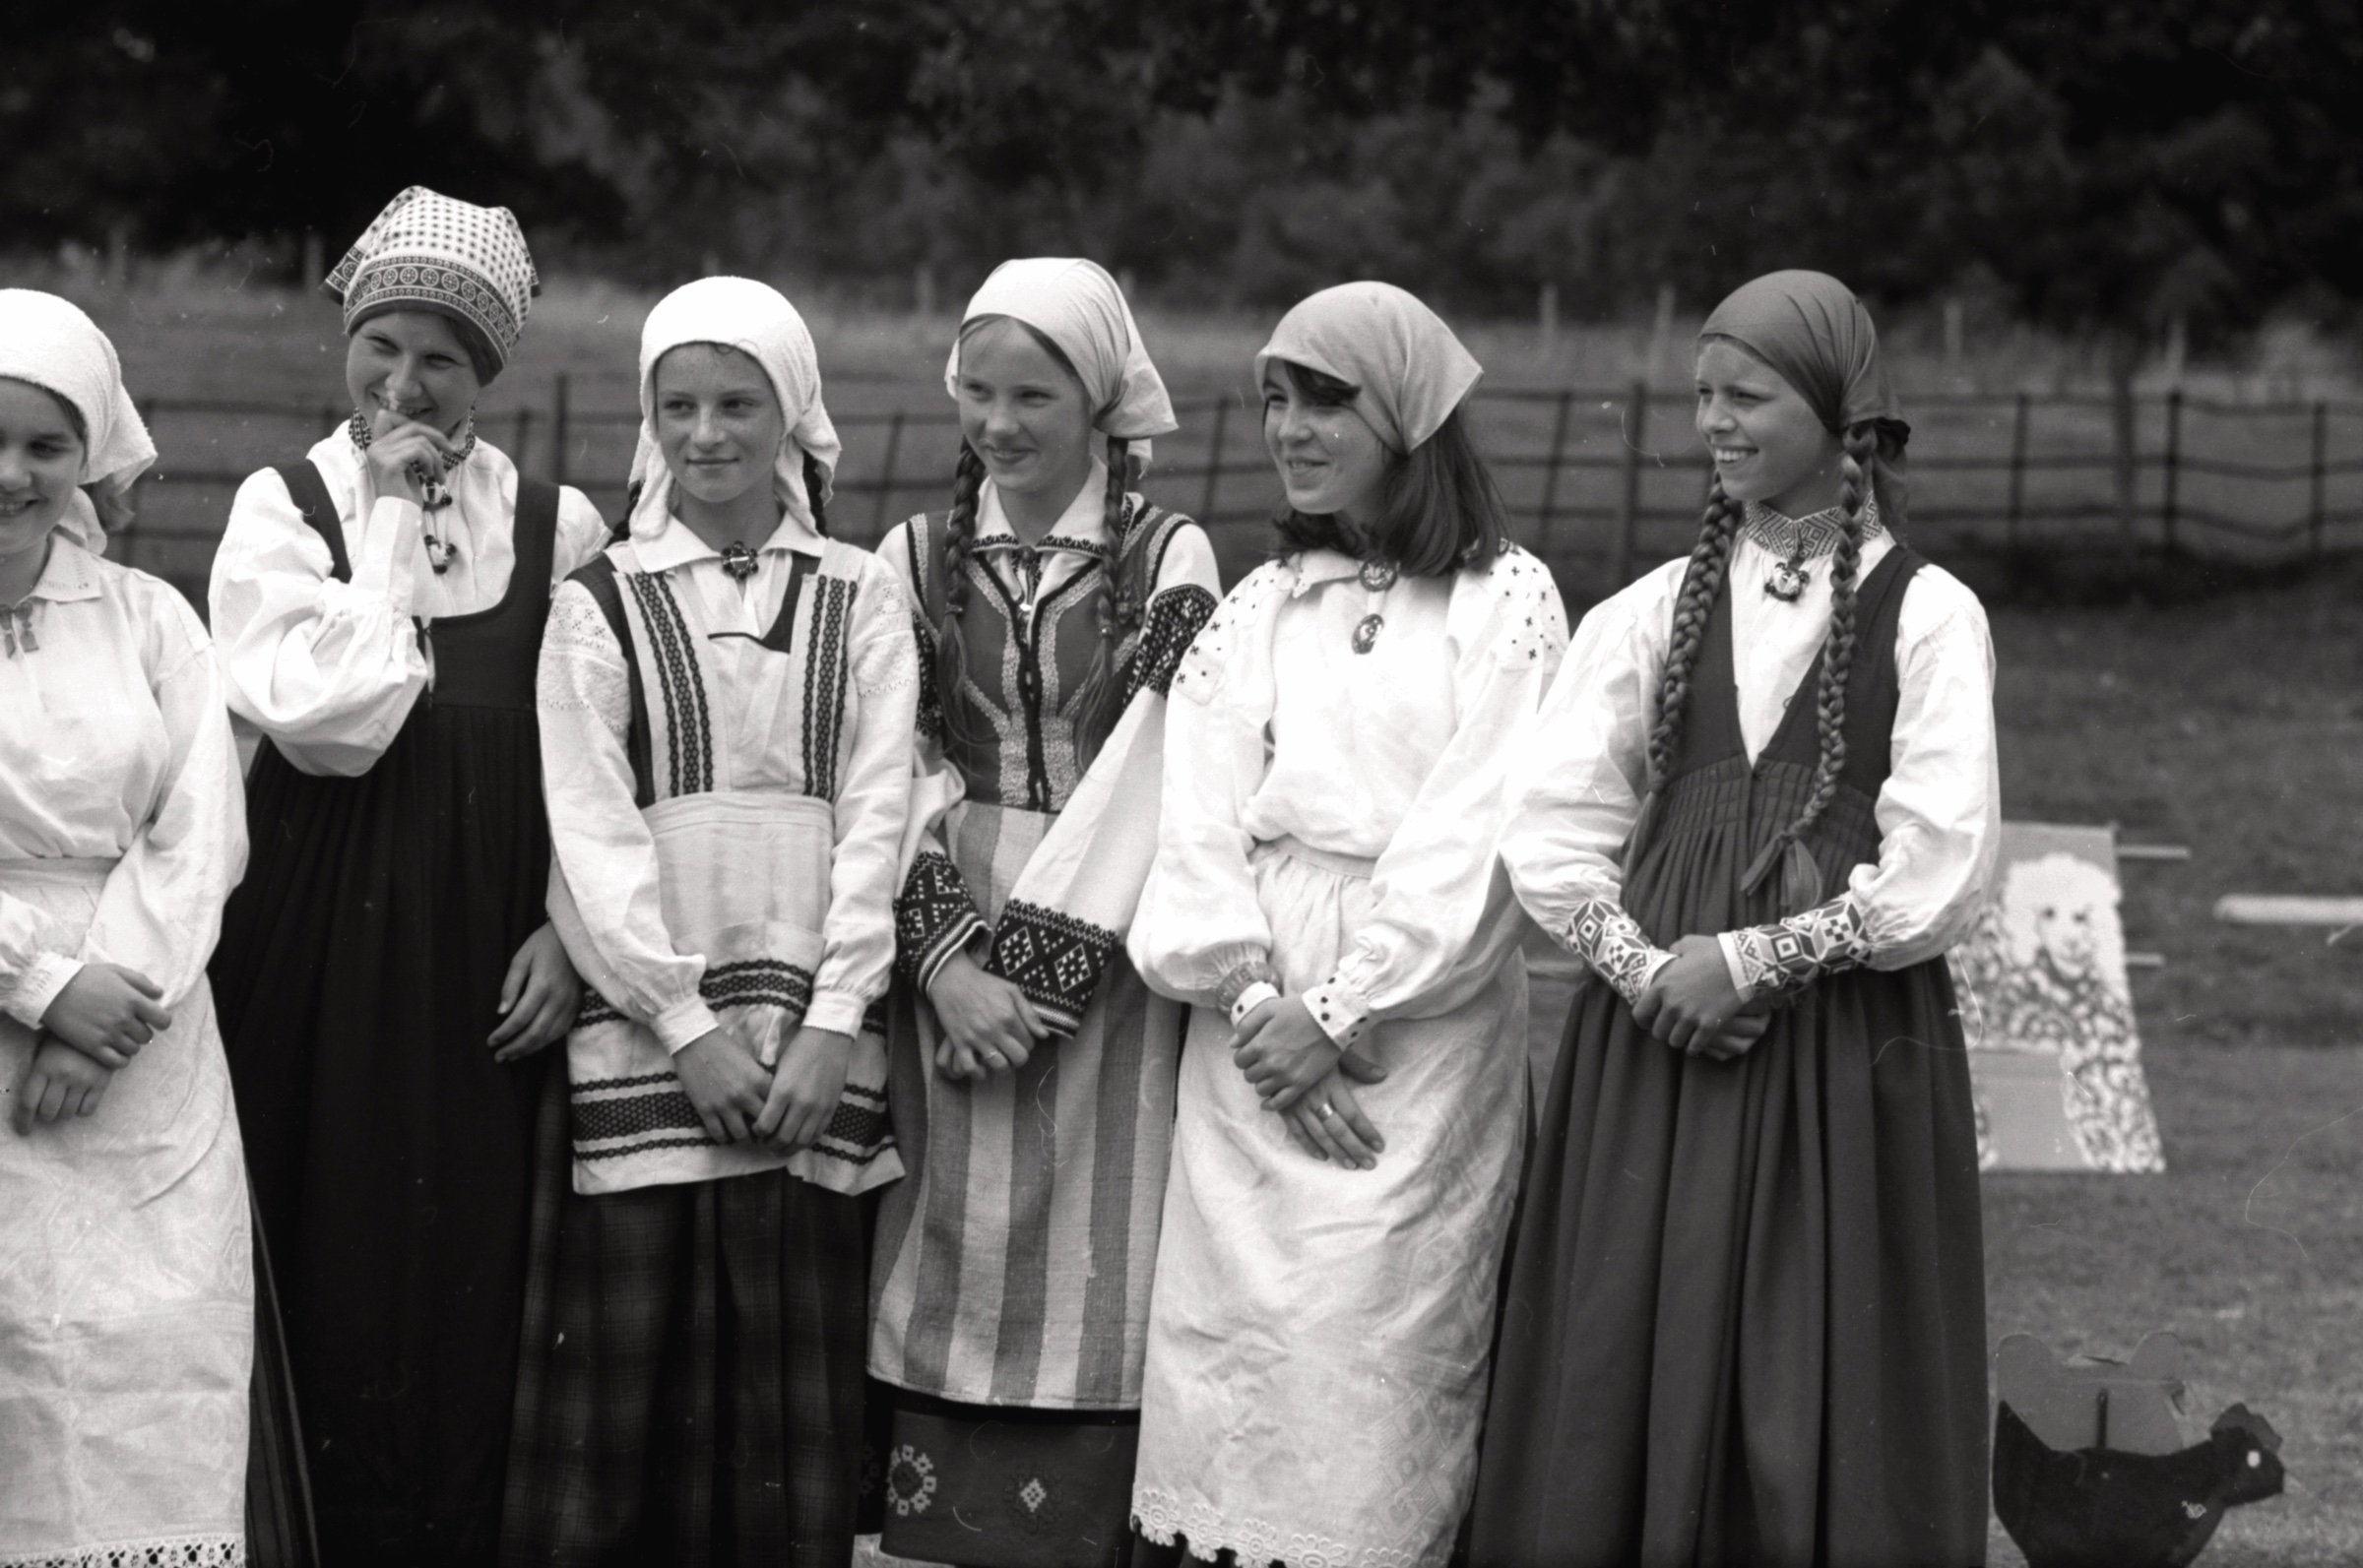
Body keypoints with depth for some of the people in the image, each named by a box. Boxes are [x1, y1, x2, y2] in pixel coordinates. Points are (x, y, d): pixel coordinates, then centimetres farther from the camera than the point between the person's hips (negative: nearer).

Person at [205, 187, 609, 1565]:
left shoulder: (556, 527, 6)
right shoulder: (283, 509, 0)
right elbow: (333, 718, -15)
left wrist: (569, 932, -5)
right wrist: (389, 518, -10)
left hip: (486, 951, 2)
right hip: (321, 939, -2)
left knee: (474, 1284, 2)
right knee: (333, 1281, -1)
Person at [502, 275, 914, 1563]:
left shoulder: (861, 602, 11)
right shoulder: (600, 607, 7)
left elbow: (875, 818, 3)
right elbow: (591, 832, -1)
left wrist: (830, 1025, -9)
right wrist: (691, 1027, -10)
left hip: (814, 1040, 1)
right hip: (645, 1032, -1)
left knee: (799, 1397, 0)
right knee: (627, 1387, -3)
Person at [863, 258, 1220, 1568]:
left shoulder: (1170, 560, 2)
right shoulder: (915, 561, 8)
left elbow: (1152, 764, -6)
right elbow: (893, 775, 1)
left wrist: (1045, 949, -12)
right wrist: (945, 957, -11)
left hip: (1105, 950, -2)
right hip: (942, 950, 2)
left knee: (1091, 1264, -3)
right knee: (952, 1256, 1)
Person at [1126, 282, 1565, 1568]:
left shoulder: (1503, 601, 1)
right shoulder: (1254, 609, 14)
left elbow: (1472, 836, -7)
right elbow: (1198, 824, 6)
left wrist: (1338, 1007, -12)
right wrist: (1251, 994, -9)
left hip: (1422, 1023, -4)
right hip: (1256, 1015, 4)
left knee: (1373, 1379, -7)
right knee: (1225, 1354, -1)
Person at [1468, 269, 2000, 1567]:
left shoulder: (1926, 617, -2)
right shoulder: (1658, 610, 9)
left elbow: (1938, 878, -9)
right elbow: (1550, 836, 4)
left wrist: (1748, 960, -10)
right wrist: (1651, 970, -10)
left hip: (1849, 1061, -3)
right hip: (1653, 1047, 4)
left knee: (1823, 1404, 0)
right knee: (1627, 1396, 3)